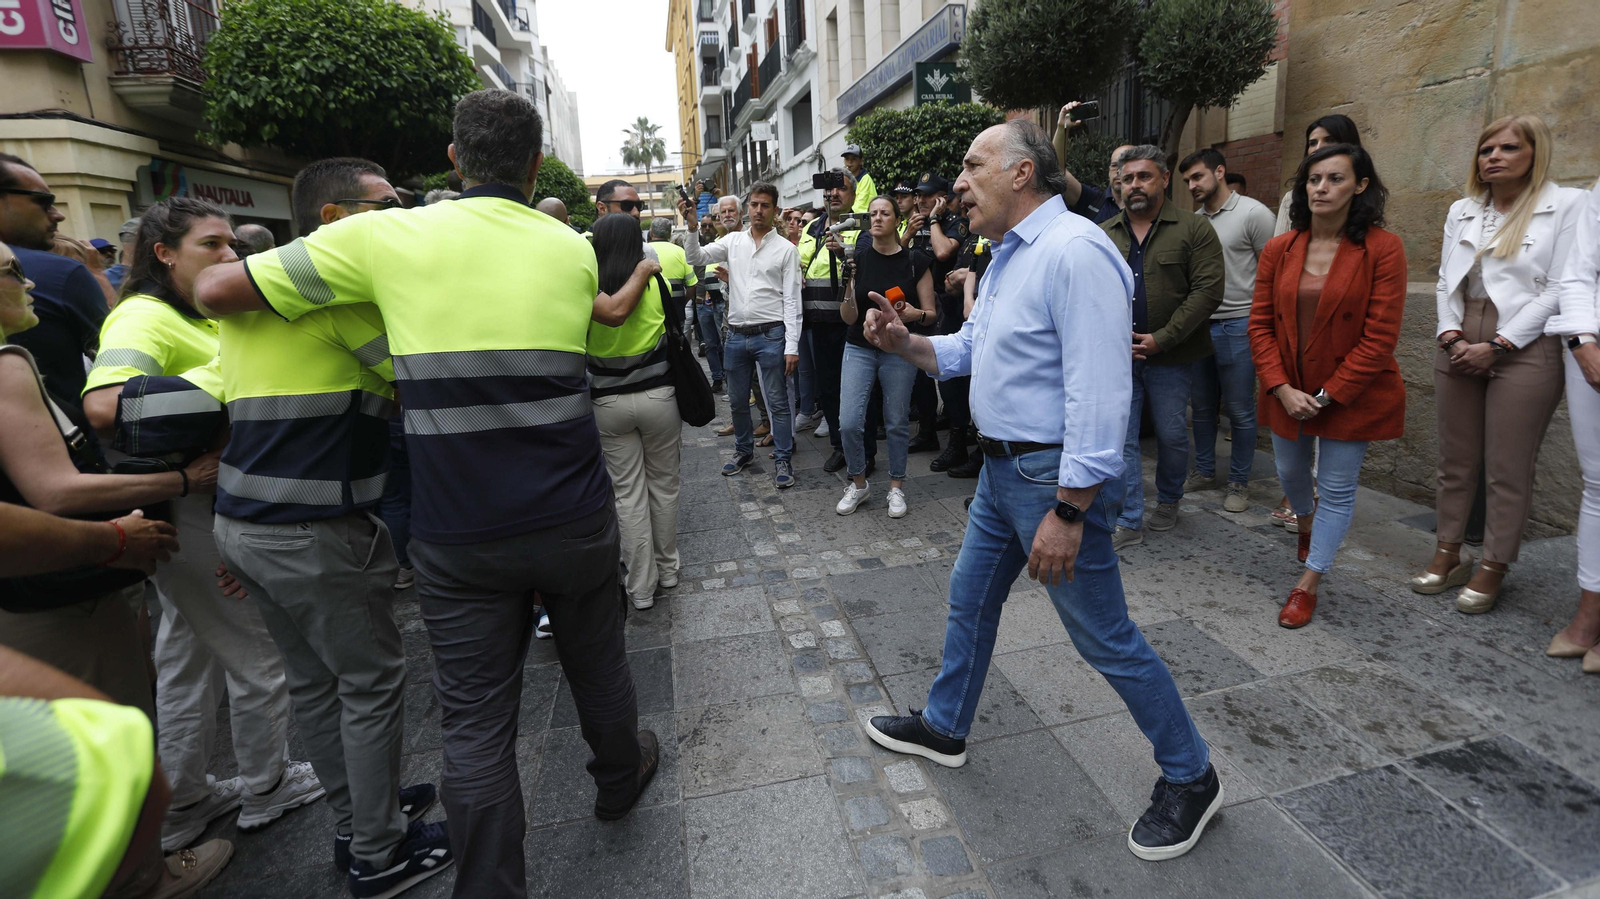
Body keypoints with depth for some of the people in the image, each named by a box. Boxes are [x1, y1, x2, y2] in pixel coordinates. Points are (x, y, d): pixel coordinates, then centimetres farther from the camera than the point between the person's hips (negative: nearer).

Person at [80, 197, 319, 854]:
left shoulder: (196, 318, 14)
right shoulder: (146, 317, -17)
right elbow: (105, 405, -34)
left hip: (202, 509, 10)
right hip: (192, 512, -10)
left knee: (187, 659, 18)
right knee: (259, 653, 5)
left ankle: (183, 802, 34)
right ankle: (266, 789, 25)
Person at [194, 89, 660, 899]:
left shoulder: (388, 238, -6)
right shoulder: (571, 249, 1)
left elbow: (217, 291, 0)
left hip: (459, 535, -1)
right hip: (573, 520, 2)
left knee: (476, 723, 11)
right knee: (597, 665, 24)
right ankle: (620, 777, 49)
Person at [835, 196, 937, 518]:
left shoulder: (915, 261, -2)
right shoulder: (857, 259, 1)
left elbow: (931, 313, 1)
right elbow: (849, 317, -3)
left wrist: (914, 314, -20)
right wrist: (847, 284, -19)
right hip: (859, 349, 1)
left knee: (897, 422, 5)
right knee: (849, 422, -7)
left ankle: (896, 487, 24)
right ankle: (858, 483, 16)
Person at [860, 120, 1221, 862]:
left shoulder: (1073, 251, -20)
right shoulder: (1005, 257, 12)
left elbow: (1099, 396, -26)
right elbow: (967, 351, 18)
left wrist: (1067, 513, -26)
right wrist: (904, 342, 0)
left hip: (1055, 476, -10)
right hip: (1002, 468, 10)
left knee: (1104, 636, 4)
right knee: (969, 600, 20)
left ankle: (1190, 778, 27)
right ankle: (944, 727, 41)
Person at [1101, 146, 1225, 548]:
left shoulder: (1194, 229, 0)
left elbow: (1207, 291, -9)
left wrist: (1161, 339, -15)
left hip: (1170, 355, -2)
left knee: (1171, 435, 9)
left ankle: (1168, 502, 35)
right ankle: (1129, 522, 11)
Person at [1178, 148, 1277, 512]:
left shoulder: (1253, 214, -6)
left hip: (1237, 326, -6)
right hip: (1198, 325, 6)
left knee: (1240, 411, 2)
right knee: (1202, 406, 14)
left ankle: (1239, 482, 15)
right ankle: (1204, 472, 28)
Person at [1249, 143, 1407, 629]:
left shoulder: (1383, 248, -12)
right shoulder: (1278, 249, -2)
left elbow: (1380, 336, -14)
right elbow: (1261, 324, -3)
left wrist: (1328, 395, -17)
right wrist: (1282, 389, -12)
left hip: (1351, 396, -3)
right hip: (1288, 393, 4)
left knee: (1337, 489, 5)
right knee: (1291, 473, 21)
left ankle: (1308, 583, 18)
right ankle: (1305, 523, 53)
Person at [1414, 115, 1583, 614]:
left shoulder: (1567, 205, -1)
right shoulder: (1462, 211, 13)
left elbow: (1558, 290, -7)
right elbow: (1446, 280, 12)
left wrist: (1497, 346, -13)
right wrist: (1450, 335, -3)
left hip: (1525, 350, -4)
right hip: (1459, 348, 4)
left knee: (1508, 470, 0)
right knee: (1455, 460, 9)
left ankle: (1493, 567, 11)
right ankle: (1449, 554, 19)